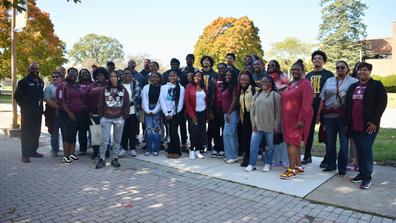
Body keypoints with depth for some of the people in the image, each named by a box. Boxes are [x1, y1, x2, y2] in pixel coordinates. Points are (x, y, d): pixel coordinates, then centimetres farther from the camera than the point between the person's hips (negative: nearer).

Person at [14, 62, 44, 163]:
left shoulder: (40, 82, 13)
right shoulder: (24, 81, -5)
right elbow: (16, 95, -6)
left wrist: (40, 106, 10)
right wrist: (23, 106, -8)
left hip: (38, 112, 6)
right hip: (27, 112, -6)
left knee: (36, 132, 11)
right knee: (26, 133, -2)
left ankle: (33, 151, 22)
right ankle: (25, 154, 1)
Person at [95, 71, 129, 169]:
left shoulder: (123, 90, 3)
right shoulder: (105, 90, 5)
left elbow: (126, 105, 3)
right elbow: (101, 104, 7)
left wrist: (125, 116, -3)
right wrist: (101, 115, 2)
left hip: (119, 118, 0)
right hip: (106, 118, 0)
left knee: (117, 140, 7)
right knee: (105, 140, -2)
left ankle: (114, 159, 18)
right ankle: (102, 159, 8)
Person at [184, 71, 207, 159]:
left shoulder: (203, 88, 9)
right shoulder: (189, 87, -3)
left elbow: (206, 100, 13)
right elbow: (187, 102, -6)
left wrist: (207, 112, 2)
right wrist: (192, 115, -9)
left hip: (202, 112, 4)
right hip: (193, 113, -4)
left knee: (201, 132, 4)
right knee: (194, 131, -8)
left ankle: (198, 150, 15)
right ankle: (192, 150, 8)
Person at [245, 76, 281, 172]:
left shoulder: (275, 95, -3)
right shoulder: (257, 95, 10)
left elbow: (278, 111, -4)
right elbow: (252, 110, 10)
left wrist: (276, 125, -8)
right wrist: (253, 123, 3)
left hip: (270, 126, -3)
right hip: (257, 125, 4)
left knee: (269, 146, 8)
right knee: (253, 144, 1)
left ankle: (267, 164, 24)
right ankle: (252, 164, 11)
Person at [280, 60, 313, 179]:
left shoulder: (305, 83, -9)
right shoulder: (290, 84, 16)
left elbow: (306, 104, -17)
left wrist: (301, 119, -22)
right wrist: (284, 118, 12)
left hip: (297, 119, -8)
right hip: (288, 118, 8)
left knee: (292, 142, -9)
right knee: (295, 142, 13)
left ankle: (292, 169, -3)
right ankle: (298, 167, 22)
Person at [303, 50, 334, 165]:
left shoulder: (329, 75, 1)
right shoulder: (308, 75, 14)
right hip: (310, 108, 5)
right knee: (309, 132, 10)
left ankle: (327, 159, 14)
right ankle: (307, 156, 22)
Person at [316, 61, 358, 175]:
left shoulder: (353, 82, 2)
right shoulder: (329, 81, 13)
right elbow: (323, 99, 12)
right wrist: (319, 113, 9)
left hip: (345, 116, -3)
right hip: (329, 115, 3)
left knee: (344, 142, 5)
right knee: (330, 142, 11)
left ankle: (342, 167, 18)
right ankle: (331, 164, 24)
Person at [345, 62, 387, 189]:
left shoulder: (377, 85, 0)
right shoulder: (353, 87, 15)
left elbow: (382, 103, -7)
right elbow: (347, 105, 15)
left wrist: (374, 121, -14)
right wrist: (347, 122, 8)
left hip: (369, 125, -5)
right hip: (355, 125, 5)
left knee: (366, 149, -7)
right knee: (359, 150, 10)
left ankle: (367, 177, 2)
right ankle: (361, 173, 22)